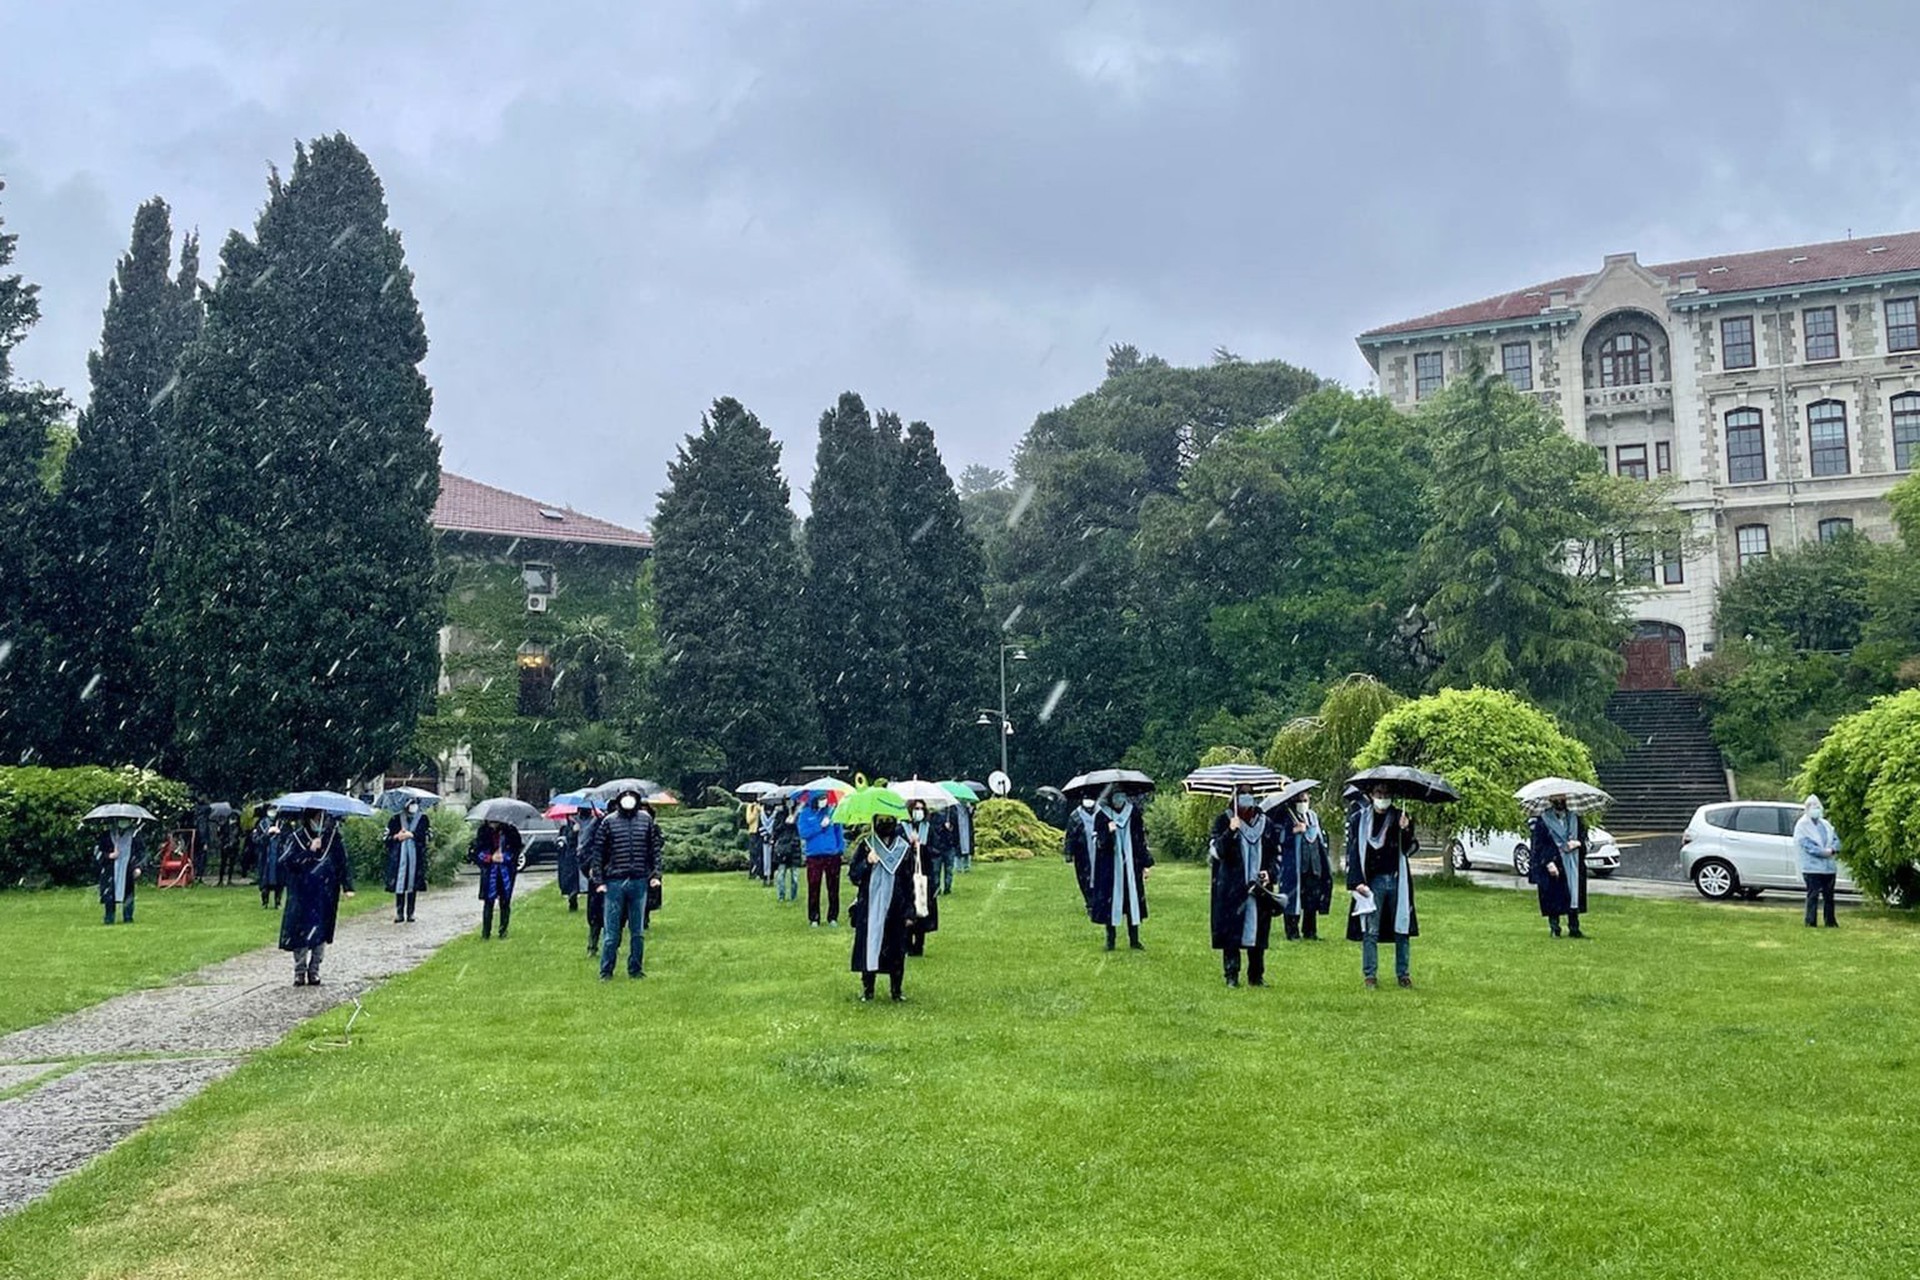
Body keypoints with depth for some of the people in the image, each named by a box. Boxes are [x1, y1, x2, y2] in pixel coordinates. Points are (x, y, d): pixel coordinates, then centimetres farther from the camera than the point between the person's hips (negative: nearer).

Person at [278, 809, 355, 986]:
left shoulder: (333, 836, 3)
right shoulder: (296, 837, -1)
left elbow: (343, 862, 5)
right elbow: (286, 861, -11)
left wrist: (347, 886, -2)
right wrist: (309, 851, -19)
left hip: (326, 894, 1)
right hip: (302, 895, -1)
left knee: (321, 931, 2)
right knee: (301, 931, -2)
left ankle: (314, 971, 12)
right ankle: (300, 971, 11)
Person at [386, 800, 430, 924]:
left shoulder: (423, 818, 6)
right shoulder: (396, 818, 7)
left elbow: (427, 836, -5)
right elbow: (387, 836, 7)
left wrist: (411, 835, -12)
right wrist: (397, 836, -12)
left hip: (415, 856, 0)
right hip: (399, 856, 0)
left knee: (412, 885, 2)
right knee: (399, 884, -4)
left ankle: (410, 914, 9)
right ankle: (399, 914, 2)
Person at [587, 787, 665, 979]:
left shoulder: (646, 819, 3)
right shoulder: (608, 822, -3)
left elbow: (656, 848, 9)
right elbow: (596, 852, -1)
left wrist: (655, 875, 1)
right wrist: (598, 881, -6)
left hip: (639, 882, 2)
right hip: (614, 882, -2)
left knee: (638, 931, 10)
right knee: (611, 931, 2)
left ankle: (636, 969, 20)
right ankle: (606, 972, 10)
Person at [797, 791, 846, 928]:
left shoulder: (832, 812, 5)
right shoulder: (805, 814, 0)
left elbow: (838, 830, 9)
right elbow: (804, 833, -10)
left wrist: (841, 847, 0)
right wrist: (820, 826, -15)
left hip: (833, 855, 2)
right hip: (814, 856, -2)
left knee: (833, 888, 5)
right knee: (813, 888, 0)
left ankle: (833, 917, 15)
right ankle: (813, 918, 9)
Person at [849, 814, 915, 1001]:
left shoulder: (904, 848, 3)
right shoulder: (867, 845, 1)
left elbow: (909, 882, 7)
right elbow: (853, 876, 0)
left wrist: (909, 910, 4)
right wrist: (867, 863, -18)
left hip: (895, 908, 1)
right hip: (870, 908, -1)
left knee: (897, 950, 4)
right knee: (869, 945, 1)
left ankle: (896, 989, 16)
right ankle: (867, 989, 13)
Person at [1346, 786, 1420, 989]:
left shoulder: (1399, 817, 8)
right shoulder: (1359, 818, 2)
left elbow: (1409, 850, 3)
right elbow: (1353, 851, 0)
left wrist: (1406, 831, -16)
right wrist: (1356, 881, -8)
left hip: (1397, 880, 2)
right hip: (1372, 882, -2)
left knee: (1402, 930, 5)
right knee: (1370, 931, -2)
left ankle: (1403, 974, 14)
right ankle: (1370, 975, 6)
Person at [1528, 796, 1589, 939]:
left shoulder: (1575, 818, 12)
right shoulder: (1542, 820, -2)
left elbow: (1584, 835, 14)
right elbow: (1538, 844, -5)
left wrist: (1578, 842, -10)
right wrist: (1548, 862, -15)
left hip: (1573, 866, 4)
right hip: (1553, 866, -4)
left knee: (1574, 895, 3)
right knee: (1554, 899, -4)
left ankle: (1574, 929, 10)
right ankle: (1554, 929, 5)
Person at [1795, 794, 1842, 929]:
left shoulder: (1826, 824, 19)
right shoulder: (1802, 825, -2)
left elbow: (1836, 839, 13)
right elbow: (1806, 843, -13)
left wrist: (1832, 849, -9)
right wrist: (1823, 851, -19)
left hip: (1829, 866, 6)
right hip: (1812, 866, -6)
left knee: (1829, 896, 10)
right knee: (1813, 895, -8)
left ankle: (1831, 922, 18)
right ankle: (1810, 922, -4)